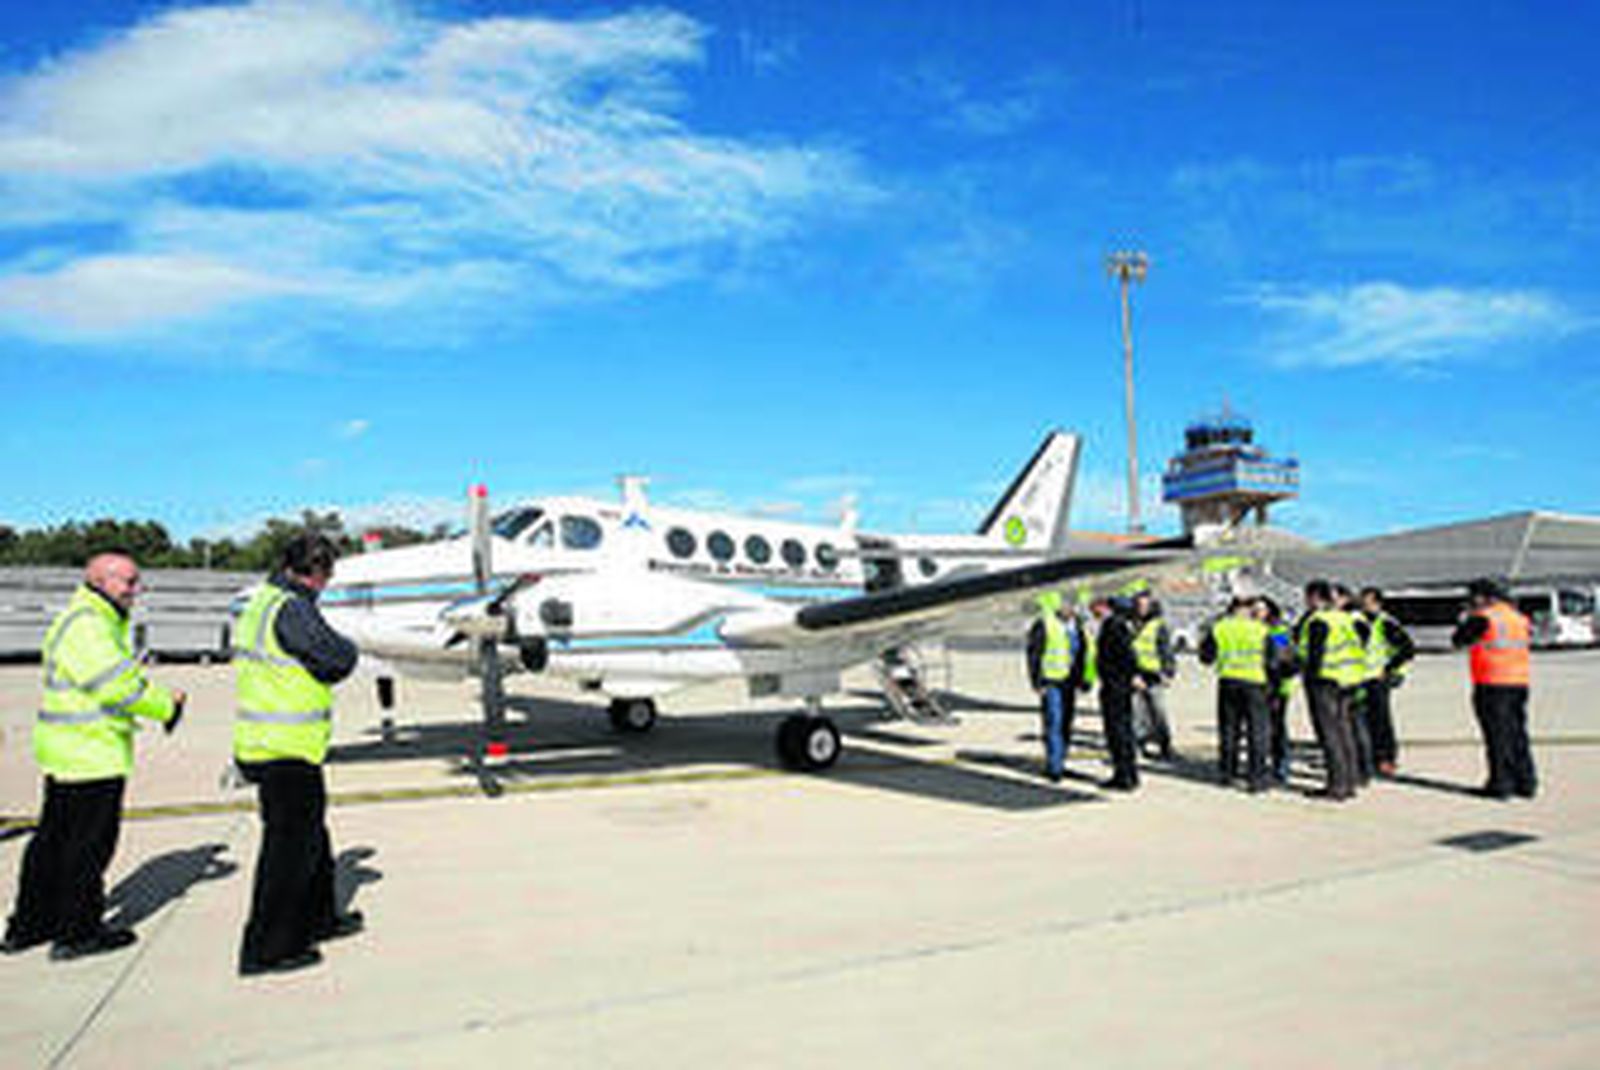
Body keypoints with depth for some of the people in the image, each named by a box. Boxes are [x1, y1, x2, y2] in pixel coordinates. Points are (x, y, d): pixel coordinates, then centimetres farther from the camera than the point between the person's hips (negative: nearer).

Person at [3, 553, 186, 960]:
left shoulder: (102, 622, 17)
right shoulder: (85, 626, -18)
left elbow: (125, 679, 17)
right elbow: (117, 686, -25)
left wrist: (164, 697, 1)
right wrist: (166, 707, -12)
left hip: (69, 753, 11)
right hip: (90, 755, -11)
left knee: (53, 839, 18)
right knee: (90, 843, 0)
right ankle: (78, 934, 10)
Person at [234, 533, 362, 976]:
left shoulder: (260, 602, 11)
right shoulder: (291, 609, -20)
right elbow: (339, 659, -21)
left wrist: (313, 661, 7)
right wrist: (344, 645, 0)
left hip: (258, 742, 10)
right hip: (285, 751, -10)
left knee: (310, 834, 22)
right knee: (289, 846, 0)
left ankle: (317, 918, 36)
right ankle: (266, 949, 9)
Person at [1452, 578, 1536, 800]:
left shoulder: (1483, 617, -10)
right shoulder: (1519, 618, 11)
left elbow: (1458, 640, -5)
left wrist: (1464, 621, 13)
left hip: (1492, 684, -7)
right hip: (1519, 682, 7)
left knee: (1497, 736, -2)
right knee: (1518, 734, 13)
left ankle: (1500, 783, 0)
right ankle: (1526, 783, 17)